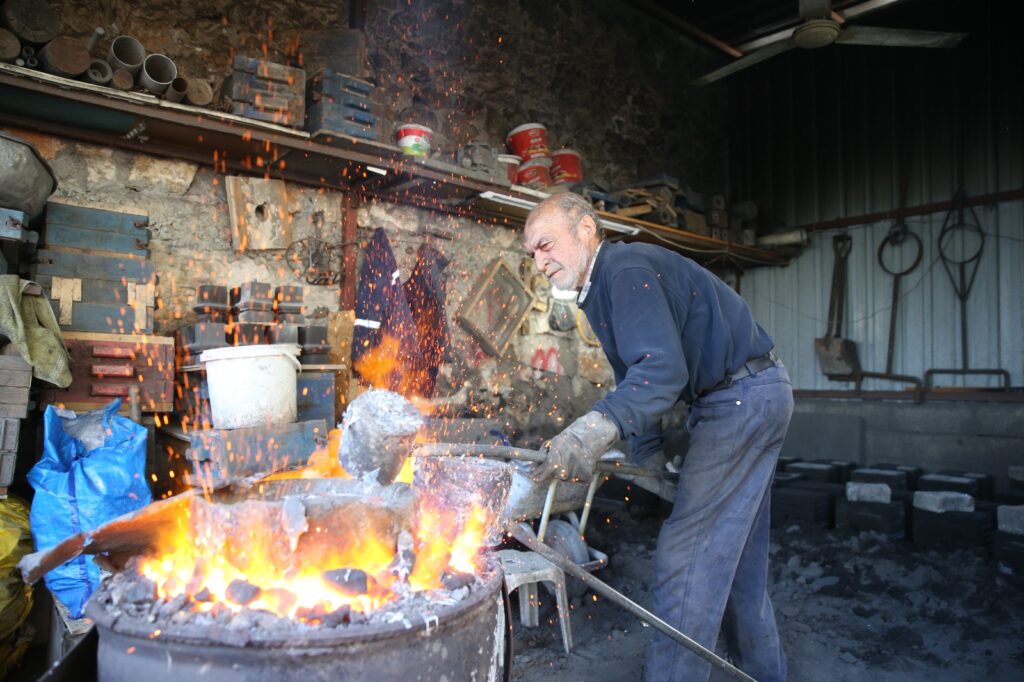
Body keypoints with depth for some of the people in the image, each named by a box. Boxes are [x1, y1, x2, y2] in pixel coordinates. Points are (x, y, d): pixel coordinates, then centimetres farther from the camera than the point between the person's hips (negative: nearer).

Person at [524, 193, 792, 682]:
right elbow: (636, 376, 17)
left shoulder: (625, 270, -20)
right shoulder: (599, 289, 12)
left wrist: (599, 426, -49)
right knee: (734, 552, 19)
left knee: (687, 556, -11)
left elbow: (663, 367, -35)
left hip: (744, 398, -11)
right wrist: (647, 456, 16)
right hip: (749, 400, 11)